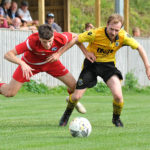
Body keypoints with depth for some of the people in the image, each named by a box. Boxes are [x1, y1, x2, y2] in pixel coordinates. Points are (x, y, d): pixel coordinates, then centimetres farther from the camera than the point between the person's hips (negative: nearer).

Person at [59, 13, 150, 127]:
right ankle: (67, 114, 30)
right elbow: (75, 40, -16)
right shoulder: (95, 34, -28)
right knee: (76, 96, -4)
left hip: (108, 64, 1)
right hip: (91, 63, -1)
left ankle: (116, 118, 11)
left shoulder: (123, 37, -20)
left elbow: (139, 48, -6)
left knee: (118, 95, -20)